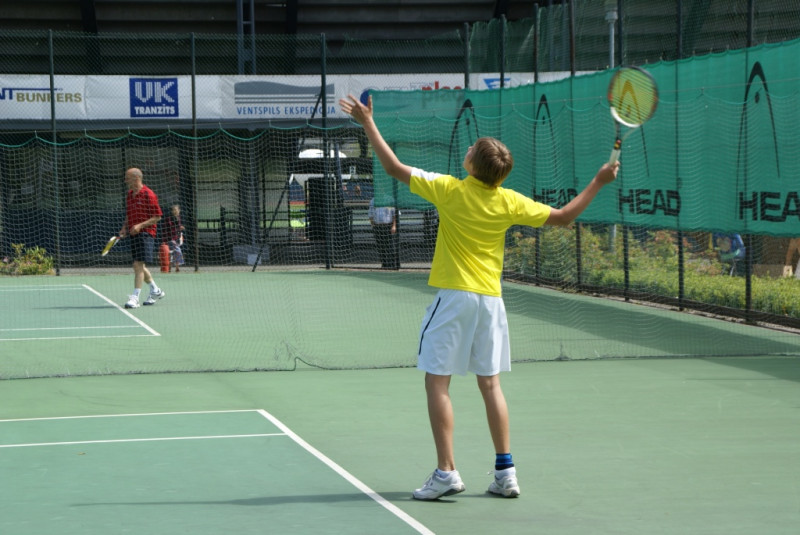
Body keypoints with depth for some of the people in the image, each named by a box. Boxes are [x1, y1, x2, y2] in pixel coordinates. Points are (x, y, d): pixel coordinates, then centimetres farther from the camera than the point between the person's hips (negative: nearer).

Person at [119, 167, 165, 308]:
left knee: (138, 264, -15)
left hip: (145, 232, -8)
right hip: (133, 233, 8)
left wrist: (140, 225, -19)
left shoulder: (148, 194, -10)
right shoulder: (129, 195, 14)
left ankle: (135, 298, -16)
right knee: (139, 266, 13)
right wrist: (124, 228, 7)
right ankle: (156, 291, 30)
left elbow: (157, 217, -10)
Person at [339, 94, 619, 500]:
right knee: (490, 384, 11)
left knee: (437, 383, 1)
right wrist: (599, 181, 13)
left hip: (453, 297, -4)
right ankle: (505, 472, 9)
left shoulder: (449, 190, -10)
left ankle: (446, 472, -5)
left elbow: (394, 168, -6)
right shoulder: (510, 203, -2)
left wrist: (367, 122, 2)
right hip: (491, 299, 4)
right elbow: (563, 216, 5)